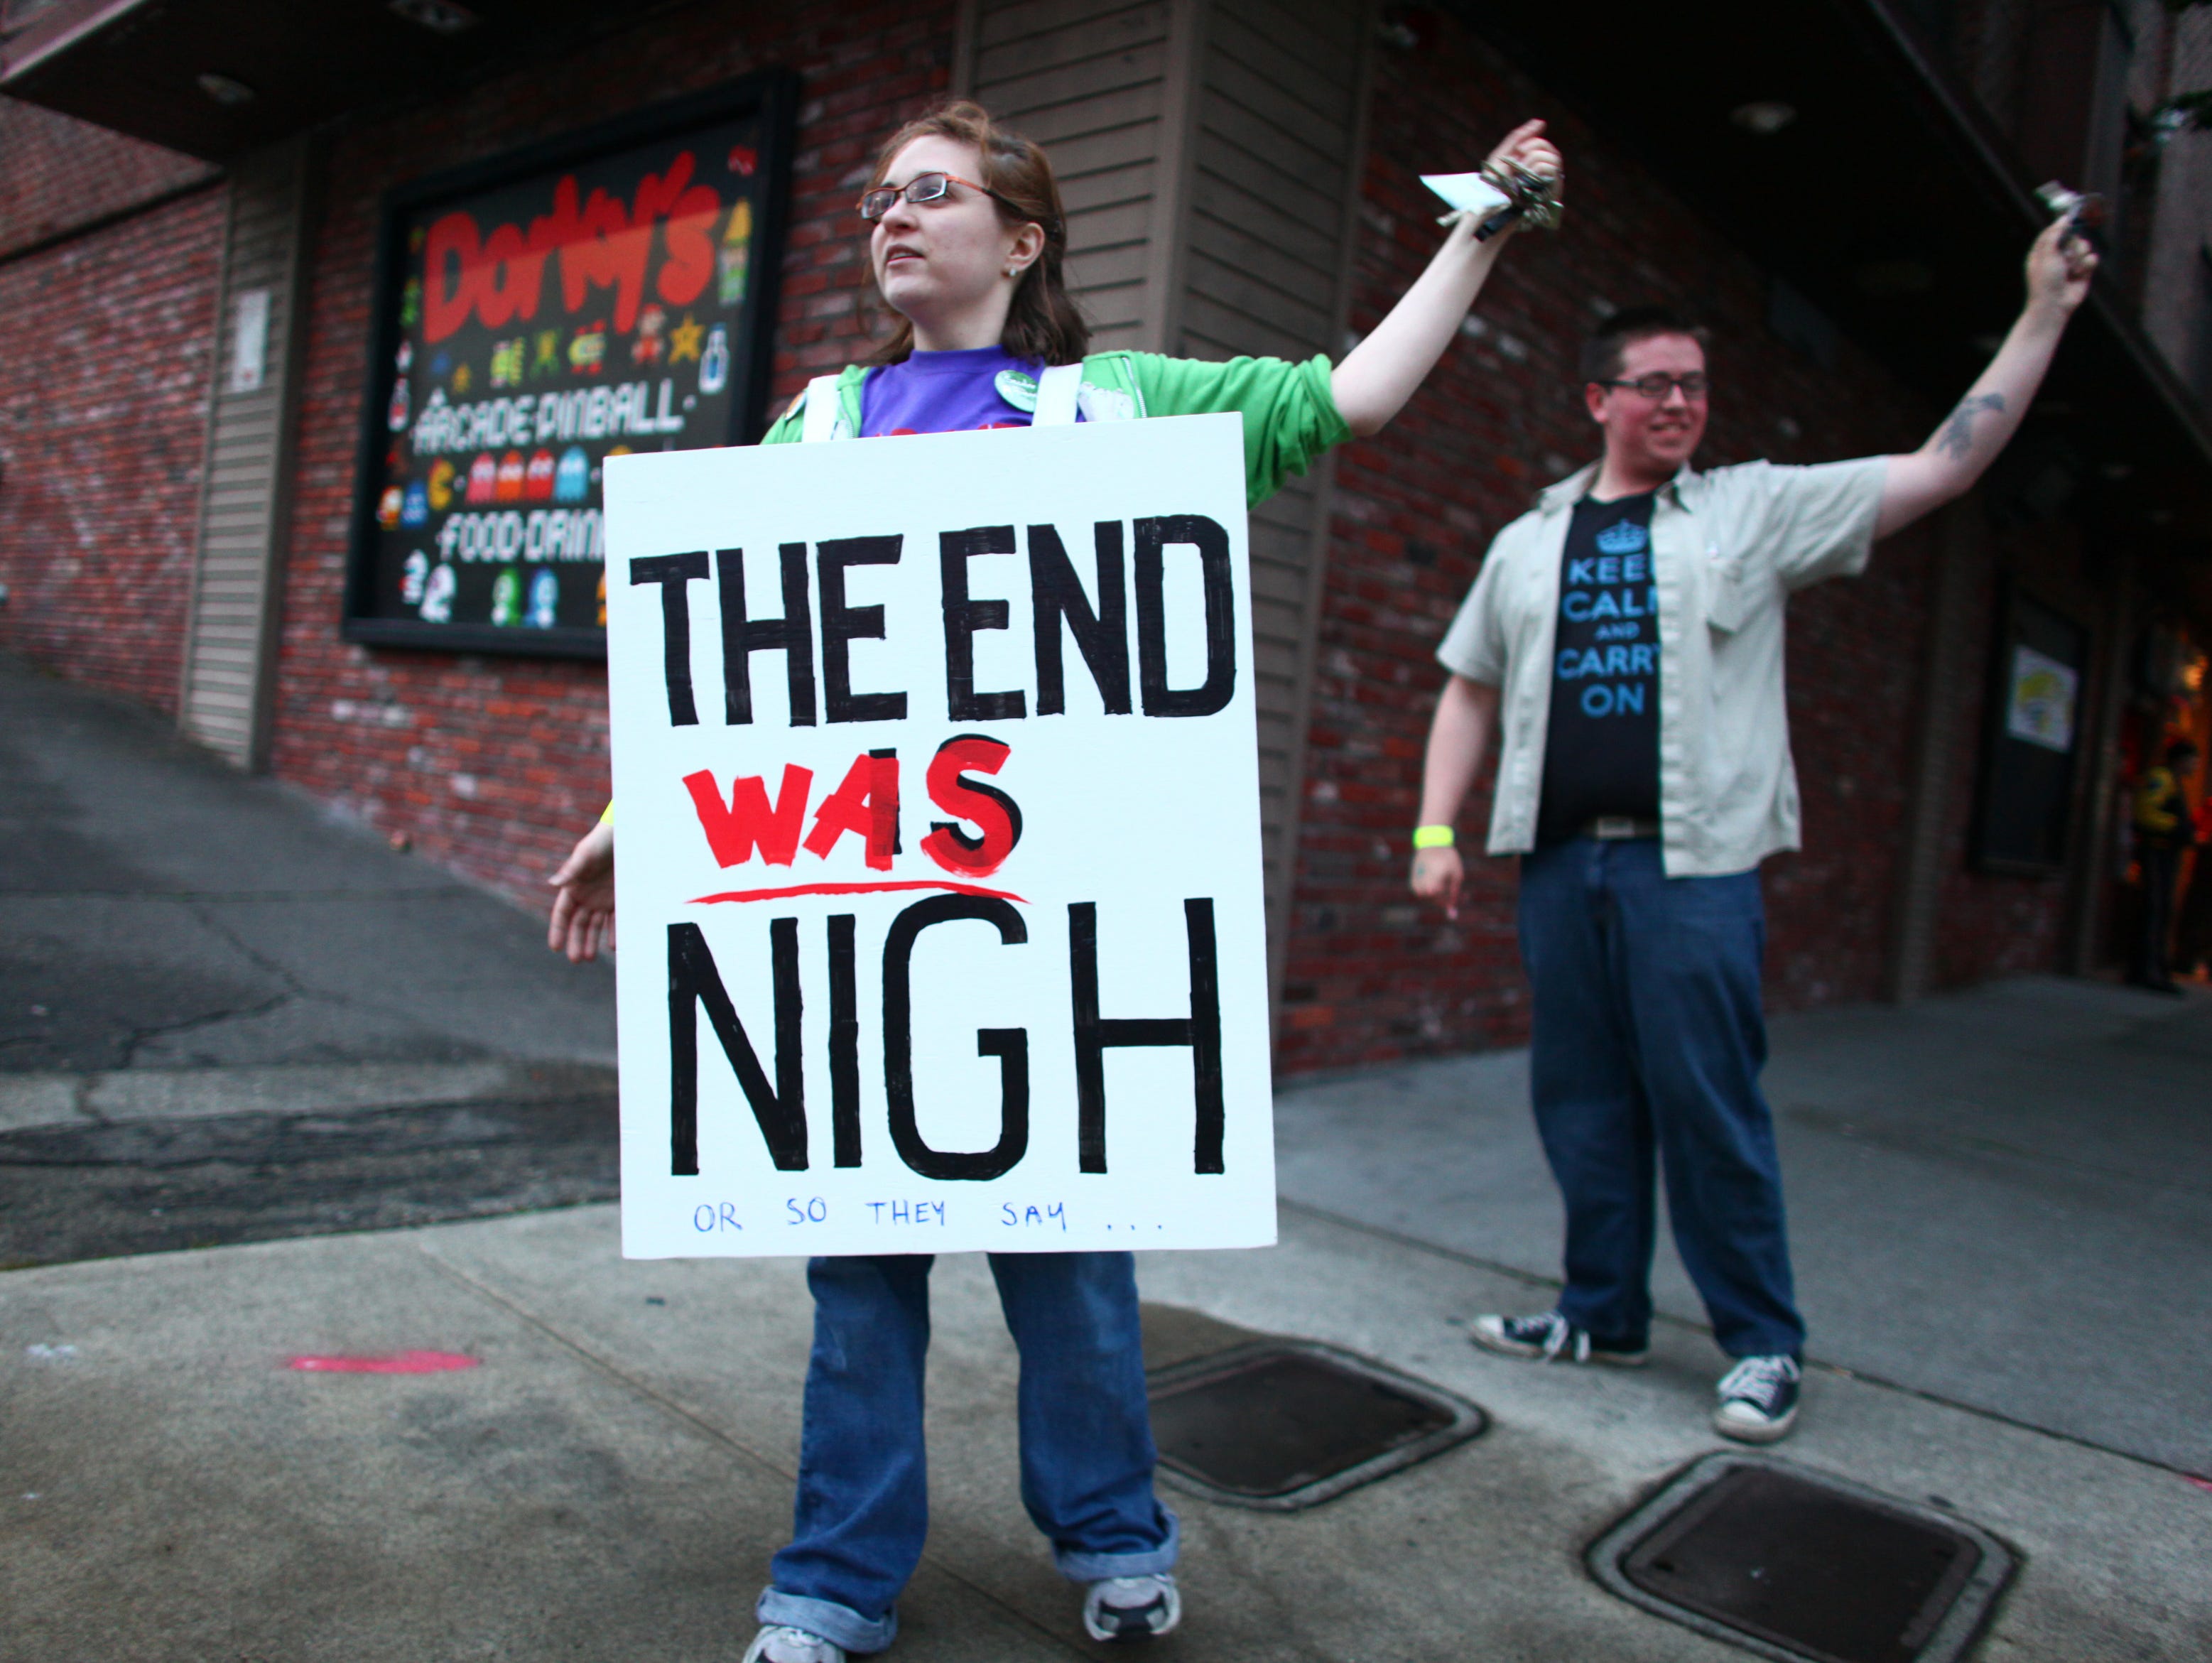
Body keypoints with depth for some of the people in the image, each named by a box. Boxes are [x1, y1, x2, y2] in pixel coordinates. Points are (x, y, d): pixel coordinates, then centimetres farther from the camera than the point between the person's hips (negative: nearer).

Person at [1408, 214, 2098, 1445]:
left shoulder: (1757, 511, 7)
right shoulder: (1531, 543, 15)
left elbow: (1946, 466, 4)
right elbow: (1472, 691, 16)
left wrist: (2045, 316, 0)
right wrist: (1436, 832, 8)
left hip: (1692, 866, -3)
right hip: (1560, 860, 4)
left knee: (1711, 1105, -1)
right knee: (1583, 1099, 10)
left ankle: (1763, 1344, 14)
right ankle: (1606, 1311, 25)